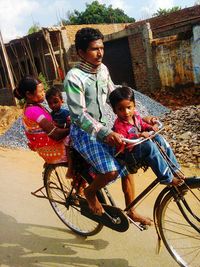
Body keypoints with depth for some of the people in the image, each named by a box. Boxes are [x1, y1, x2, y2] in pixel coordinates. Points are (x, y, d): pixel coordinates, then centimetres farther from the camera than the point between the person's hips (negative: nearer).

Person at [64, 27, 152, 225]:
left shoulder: (102, 69, 1)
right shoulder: (74, 77, -20)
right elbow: (79, 115, -26)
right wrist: (105, 133, -37)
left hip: (102, 128, 7)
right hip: (84, 132, -7)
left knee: (126, 165, 6)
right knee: (111, 171, -23)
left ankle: (131, 212, 26)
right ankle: (90, 192, 10)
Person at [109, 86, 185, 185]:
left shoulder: (135, 115, -2)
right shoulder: (119, 126, -26)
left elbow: (142, 125, 18)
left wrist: (150, 127, -3)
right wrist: (138, 136, -36)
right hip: (129, 154, -9)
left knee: (159, 138, 0)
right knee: (150, 145, -30)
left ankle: (175, 169, 7)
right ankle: (167, 178, -22)